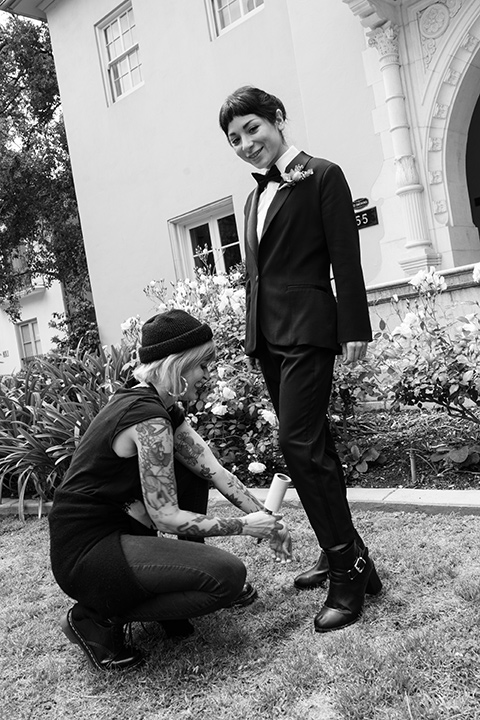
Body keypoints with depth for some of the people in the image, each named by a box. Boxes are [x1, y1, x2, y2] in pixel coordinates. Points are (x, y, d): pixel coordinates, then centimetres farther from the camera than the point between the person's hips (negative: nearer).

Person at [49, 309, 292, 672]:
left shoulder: (161, 406, 7)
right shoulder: (147, 417, -22)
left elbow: (216, 471, 3)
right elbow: (166, 517, -20)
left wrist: (267, 519, -2)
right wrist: (245, 526, -13)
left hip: (114, 527, 10)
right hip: (85, 555, -10)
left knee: (193, 474, 14)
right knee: (228, 575, -19)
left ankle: (183, 585, 20)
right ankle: (100, 618, -5)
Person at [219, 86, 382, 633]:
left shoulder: (322, 177, -1)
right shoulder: (256, 196, 19)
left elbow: (346, 259, -7)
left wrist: (355, 329, -12)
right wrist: (253, 333, 14)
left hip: (307, 329, -8)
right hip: (267, 336, 8)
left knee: (299, 443, -15)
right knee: (312, 447, 11)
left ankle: (349, 568, -3)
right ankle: (341, 554, 23)